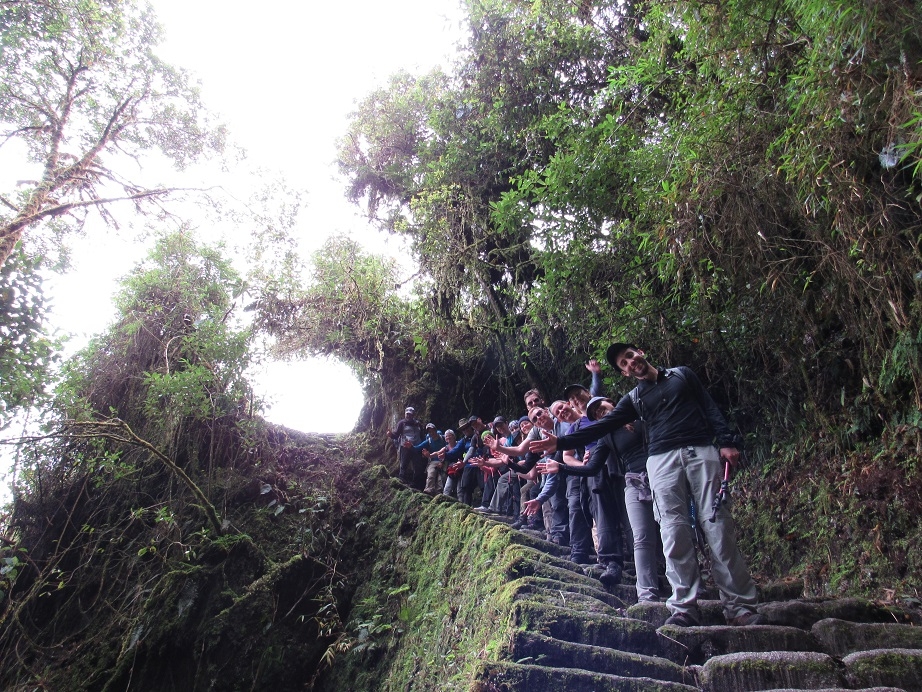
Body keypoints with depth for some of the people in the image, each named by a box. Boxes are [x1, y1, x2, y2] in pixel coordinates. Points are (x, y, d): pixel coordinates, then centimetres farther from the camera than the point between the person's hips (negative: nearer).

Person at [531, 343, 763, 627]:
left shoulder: (682, 375, 17)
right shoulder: (633, 399, 17)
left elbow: (711, 408, 13)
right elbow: (601, 427, 9)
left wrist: (726, 442, -2)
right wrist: (560, 442, -1)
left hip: (702, 451, -1)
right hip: (663, 459, 1)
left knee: (718, 527, -7)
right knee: (674, 532, -9)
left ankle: (740, 606, -2)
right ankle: (685, 606, -7)